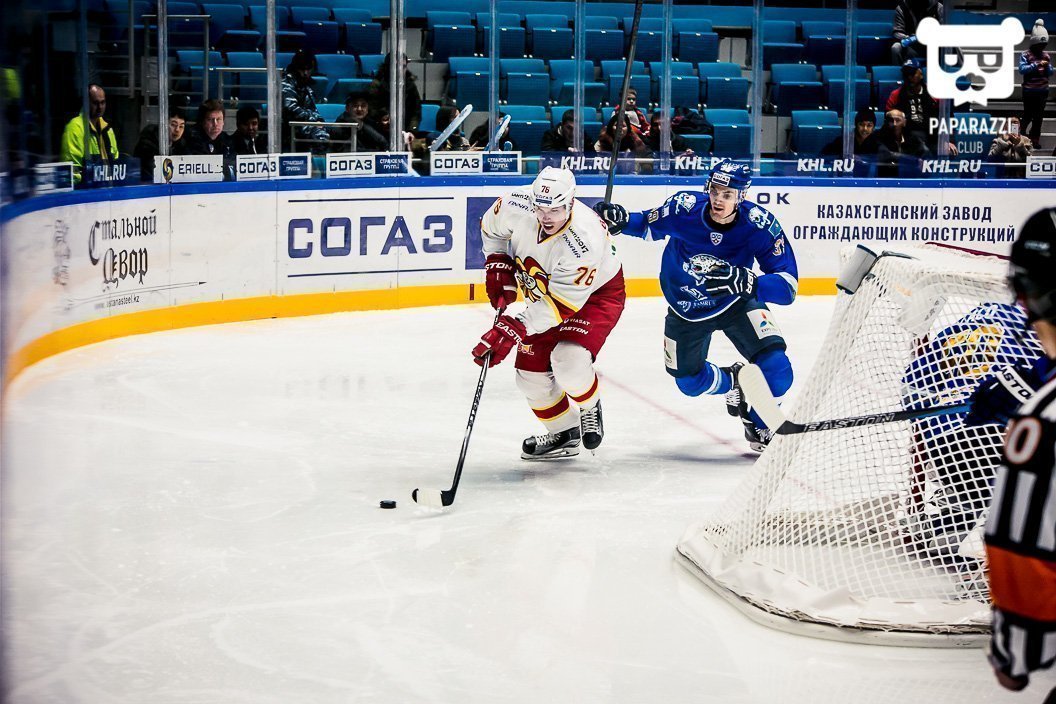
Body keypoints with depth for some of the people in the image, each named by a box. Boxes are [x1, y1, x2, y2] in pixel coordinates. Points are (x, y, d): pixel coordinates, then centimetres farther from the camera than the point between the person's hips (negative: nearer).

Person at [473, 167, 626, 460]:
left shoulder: (584, 240, -40)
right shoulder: (516, 206, -25)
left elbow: (562, 304, -36)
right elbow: (491, 227, 1)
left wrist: (512, 329, -40)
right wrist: (499, 268, -8)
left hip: (597, 294, -6)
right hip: (544, 291, 6)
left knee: (569, 361, -28)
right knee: (531, 372, 3)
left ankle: (590, 408, 6)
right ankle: (564, 434, 27)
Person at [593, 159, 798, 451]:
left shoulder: (759, 225, -29)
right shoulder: (684, 208, -26)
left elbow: (787, 286, -32)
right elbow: (650, 226, -2)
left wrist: (744, 282, -48)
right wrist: (622, 221, -23)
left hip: (735, 302, -2)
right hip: (686, 308, 2)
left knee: (775, 369, -18)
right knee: (689, 381, 11)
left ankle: (758, 423, 13)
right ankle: (733, 381, 46)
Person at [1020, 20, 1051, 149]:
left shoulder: (1046, 55, 7)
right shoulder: (1025, 55, -7)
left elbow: (1050, 73, 9)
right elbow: (1022, 69, -20)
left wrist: (1047, 66, -13)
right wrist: (1037, 64, -27)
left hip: (1043, 91, 4)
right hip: (1029, 91, -4)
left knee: (1039, 116, 6)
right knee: (1028, 114, 2)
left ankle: (1035, 138, 14)